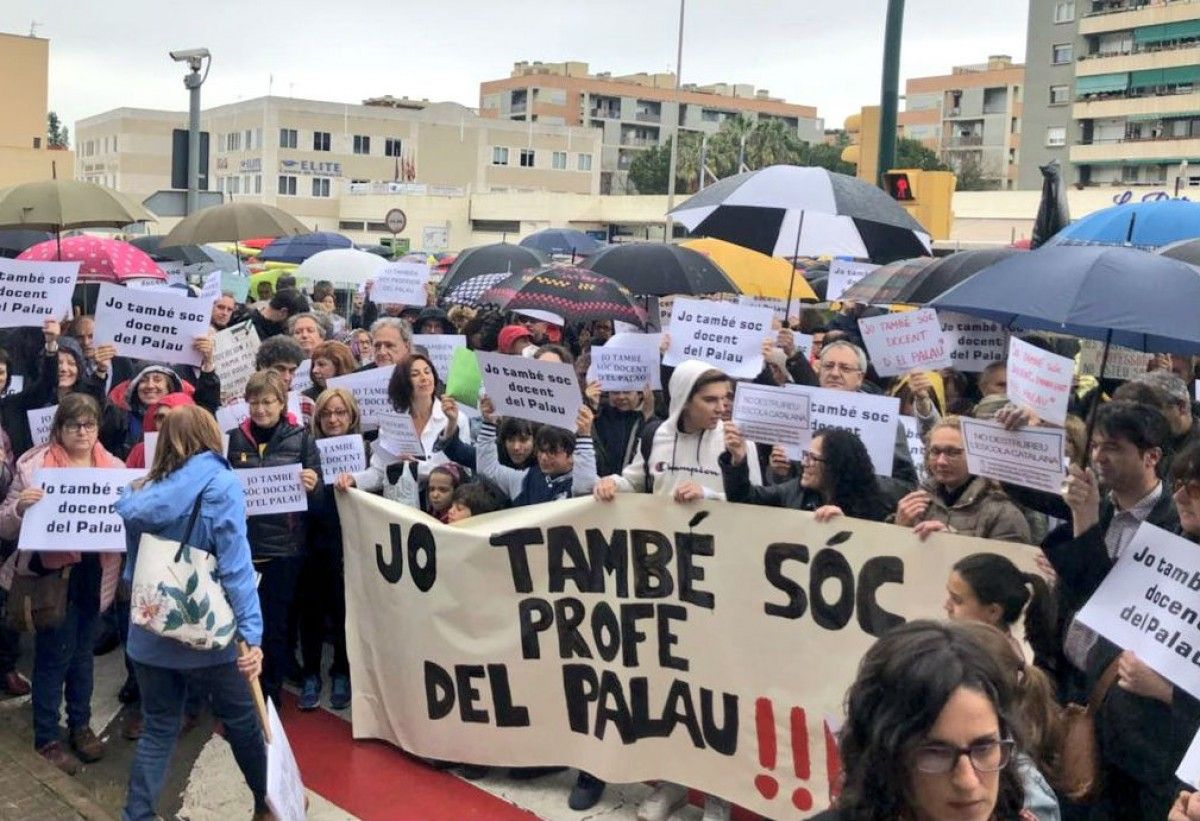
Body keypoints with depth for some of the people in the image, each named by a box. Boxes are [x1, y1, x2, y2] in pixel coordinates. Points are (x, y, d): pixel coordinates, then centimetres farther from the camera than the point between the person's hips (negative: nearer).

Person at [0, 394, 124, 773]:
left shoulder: (114, 466, 3)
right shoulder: (34, 465, -8)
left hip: (93, 573, 4)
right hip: (52, 572, -4)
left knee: (82, 650, 16)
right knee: (54, 654, 1)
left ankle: (80, 725, 32)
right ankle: (46, 739, 15)